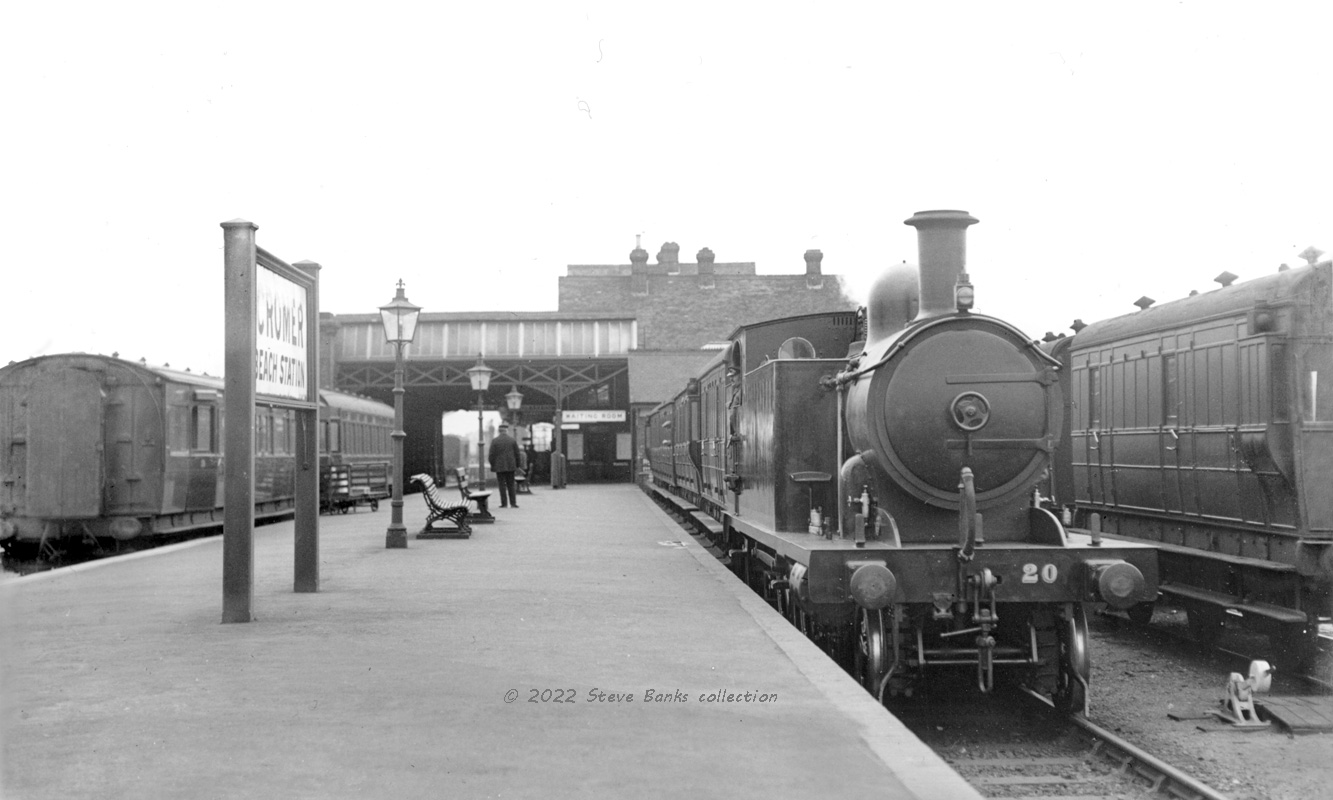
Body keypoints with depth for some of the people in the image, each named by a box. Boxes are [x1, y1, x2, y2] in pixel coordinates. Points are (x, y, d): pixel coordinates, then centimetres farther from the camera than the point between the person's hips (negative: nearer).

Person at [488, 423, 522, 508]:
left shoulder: (494, 441, -6)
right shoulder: (512, 440, 0)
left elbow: (492, 455, -6)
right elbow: (517, 454, 2)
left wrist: (492, 466, 3)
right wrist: (517, 465, 11)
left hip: (499, 467, -2)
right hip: (511, 466, 2)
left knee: (502, 485, 2)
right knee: (511, 485, 10)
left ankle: (504, 503, 0)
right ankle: (513, 502, 6)